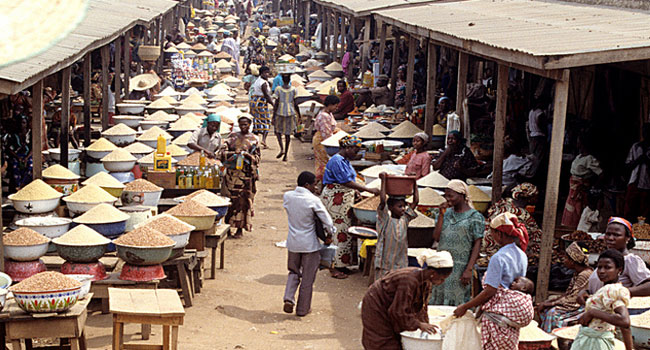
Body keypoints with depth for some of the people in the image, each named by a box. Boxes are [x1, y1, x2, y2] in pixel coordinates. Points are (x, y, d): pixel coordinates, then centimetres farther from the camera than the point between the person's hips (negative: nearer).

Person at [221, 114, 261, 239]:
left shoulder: (254, 139, 5)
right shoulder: (232, 136, 9)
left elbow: (257, 158, 3)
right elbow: (224, 152, 4)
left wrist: (247, 155, -15)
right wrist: (234, 153, -14)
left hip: (246, 174, -2)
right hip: (232, 173, 2)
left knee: (243, 200, -2)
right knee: (230, 199, 3)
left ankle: (240, 228, 4)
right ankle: (227, 225, 13)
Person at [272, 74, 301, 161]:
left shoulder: (278, 89, -6)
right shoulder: (294, 90, -2)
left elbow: (276, 104, -6)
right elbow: (296, 105, -1)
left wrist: (273, 116, 0)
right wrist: (299, 115, 12)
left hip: (280, 113, -1)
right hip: (290, 113, 1)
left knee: (278, 131, 16)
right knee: (288, 134, 9)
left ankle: (282, 149, -6)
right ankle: (285, 155, 10)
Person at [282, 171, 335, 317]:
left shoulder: (287, 196, -4)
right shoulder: (313, 200, -17)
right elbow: (327, 221, -15)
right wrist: (329, 235, 3)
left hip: (293, 243, 4)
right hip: (310, 244, -4)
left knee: (294, 272, 24)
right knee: (307, 278, 10)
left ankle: (289, 299, 3)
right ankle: (302, 309, 19)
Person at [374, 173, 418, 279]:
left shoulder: (405, 219, 7)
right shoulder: (385, 220, -6)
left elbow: (416, 201, 7)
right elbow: (382, 201, -19)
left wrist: (414, 183, 9)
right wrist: (383, 180, -15)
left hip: (401, 265, 4)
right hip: (385, 265, -4)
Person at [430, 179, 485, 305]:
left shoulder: (475, 217, -3)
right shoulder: (446, 213, 12)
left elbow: (477, 245, -7)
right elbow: (436, 237, 4)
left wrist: (469, 270, -14)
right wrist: (441, 215, -3)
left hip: (460, 268, -5)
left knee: (457, 302, -2)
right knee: (437, 301, 5)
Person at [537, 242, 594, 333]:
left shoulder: (585, 275, -23)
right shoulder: (577, 272, 8)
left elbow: (572, 300, -22)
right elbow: (568, 294, 13)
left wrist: (550, 303, -14)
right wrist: (547, 302, 3)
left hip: (581, 308, -10)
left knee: (553, 313, -22)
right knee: (545, 310, -2)